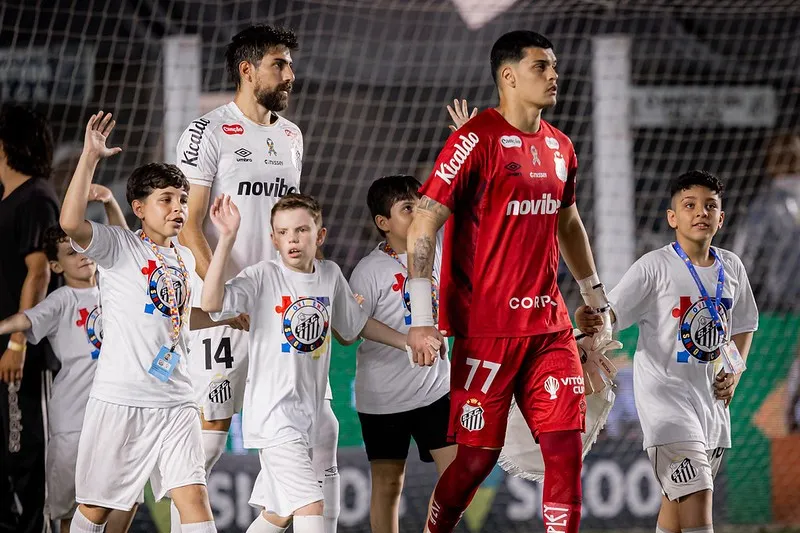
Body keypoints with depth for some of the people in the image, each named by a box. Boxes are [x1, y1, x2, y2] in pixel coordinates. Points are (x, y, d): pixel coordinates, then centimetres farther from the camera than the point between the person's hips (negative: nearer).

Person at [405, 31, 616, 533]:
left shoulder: (560, 147, 12)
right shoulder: (477, 140, -11)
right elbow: (424, 224, -13)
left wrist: (597, 300, 29)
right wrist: (422, 319, -18)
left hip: (550, 324, 6)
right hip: (486, 328, -6)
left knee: (567, 443, -2)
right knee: (478, 455, -2)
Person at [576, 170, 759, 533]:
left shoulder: (731, 268, 7)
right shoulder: (655, 266, -10)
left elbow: (743, 326, 22)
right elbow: (609, 314, -15)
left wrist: (735, 374, 8)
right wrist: (590, 325, -38)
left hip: (711, 395, 6)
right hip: (665, 390, -6)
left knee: (679, 496, 14)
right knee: (696, 490, -18)